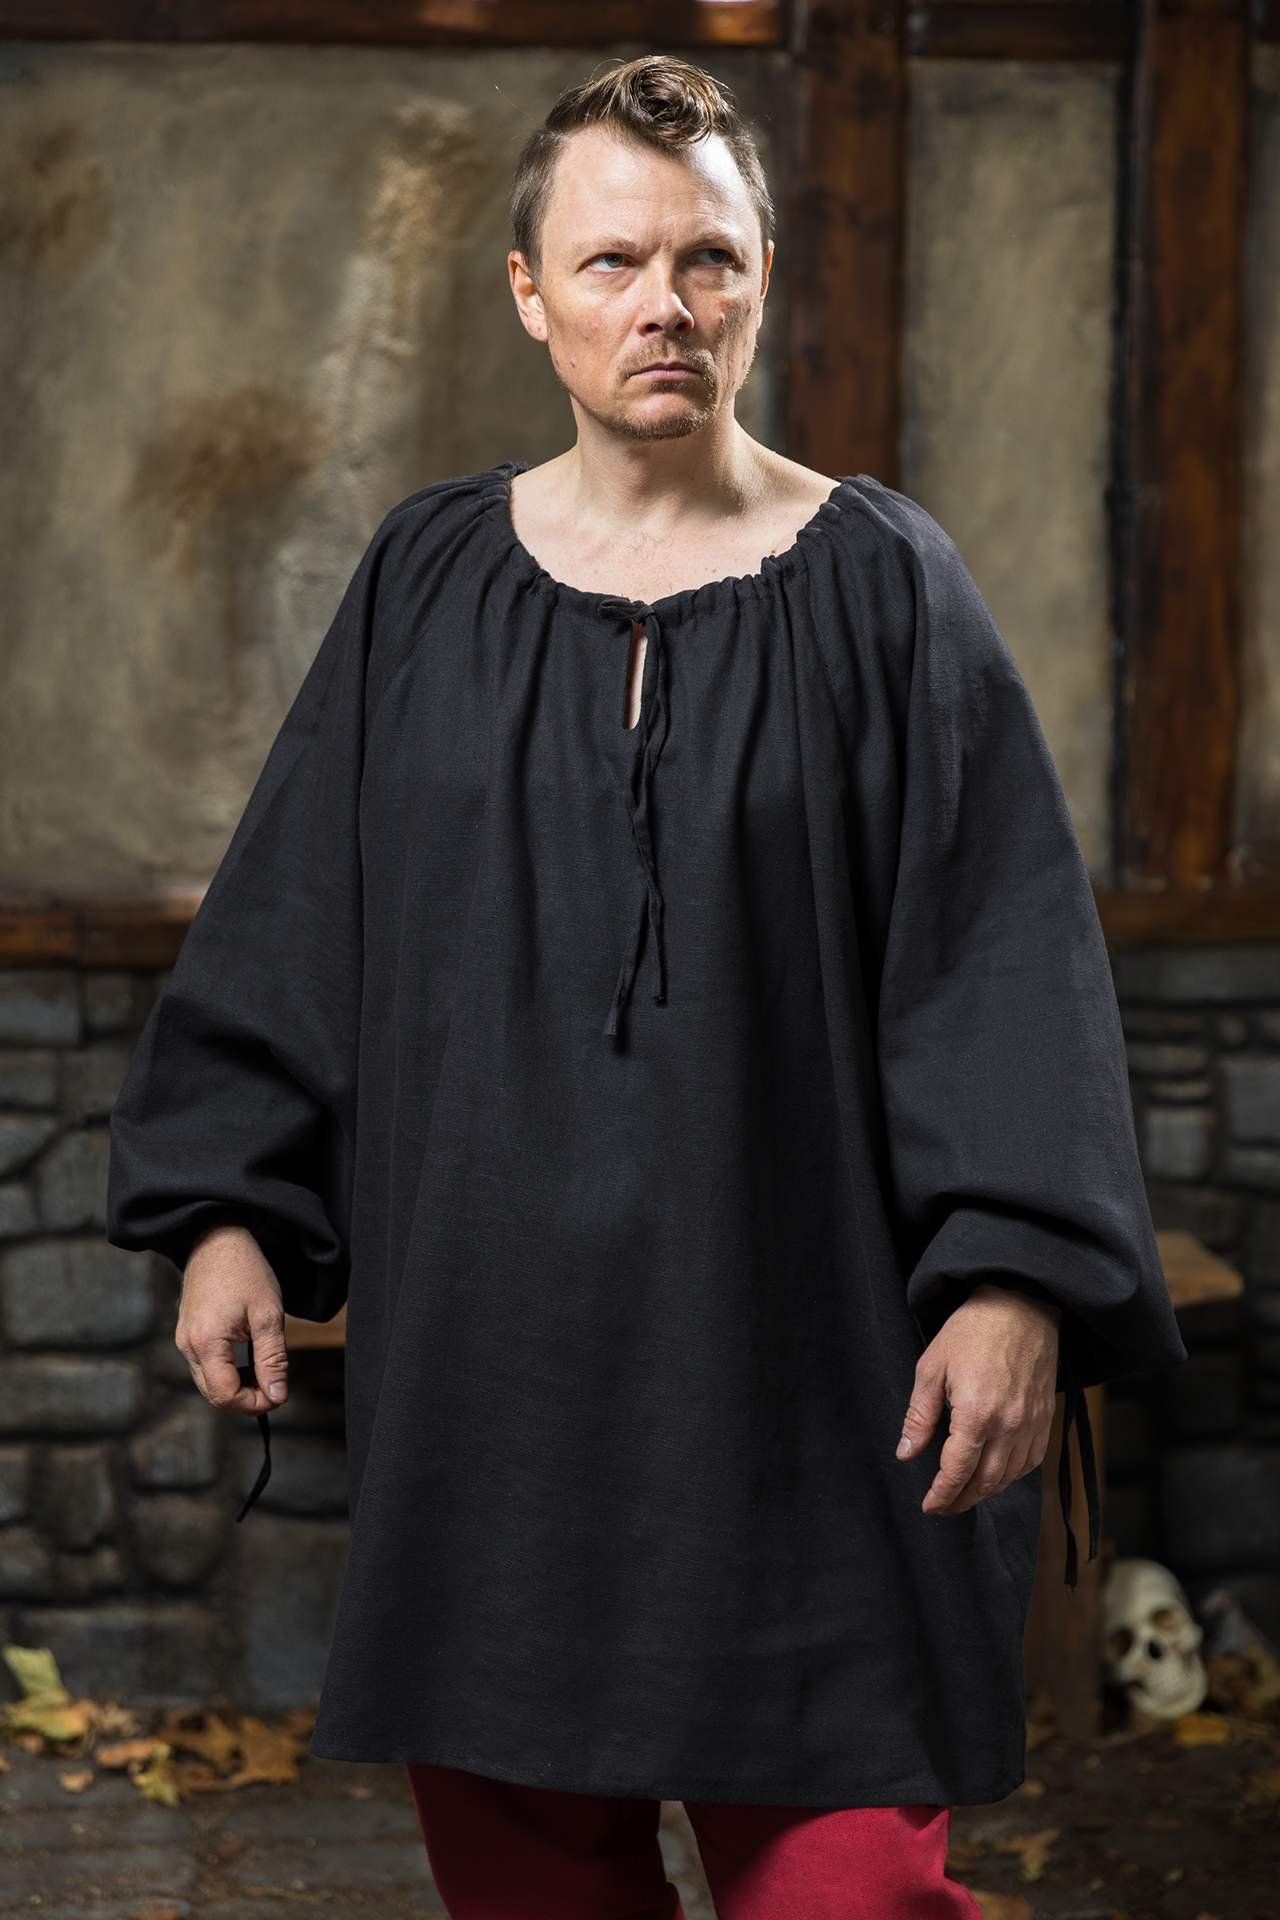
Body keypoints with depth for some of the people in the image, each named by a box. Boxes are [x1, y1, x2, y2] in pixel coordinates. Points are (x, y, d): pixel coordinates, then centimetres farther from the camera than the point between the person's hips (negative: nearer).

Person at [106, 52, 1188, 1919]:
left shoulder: (882, 586, -1)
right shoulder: (429, 578, 8)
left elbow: (1001, 943, -6)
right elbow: (295, 912, 11)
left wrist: (1014, 1278, -15)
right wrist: (225, 1205, 3)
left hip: (794, 1333, -2)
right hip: (490, 1329, 3)